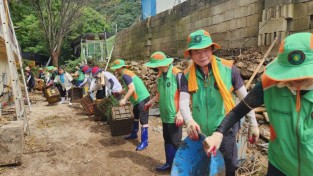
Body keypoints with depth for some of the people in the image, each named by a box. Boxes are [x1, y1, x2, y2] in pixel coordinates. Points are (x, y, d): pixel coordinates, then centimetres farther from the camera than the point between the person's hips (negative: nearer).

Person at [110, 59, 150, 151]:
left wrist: (124, 99, -26)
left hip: (142, 98, -11)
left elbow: (132, 88, -25)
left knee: (143, 120, -8)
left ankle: (144, 142, -5)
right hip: (139, 98, 11)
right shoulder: (127, 72, 15)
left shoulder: (125, 75, -15)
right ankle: (134, 134, 40)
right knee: (136, 116, 24)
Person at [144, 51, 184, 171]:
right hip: (165, 115, 7)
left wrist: (180, 113, -18)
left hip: (174, 115, -7)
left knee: (176, 142, 4)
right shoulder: (160, 76, 7)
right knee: (167, 140, 18)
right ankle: (169, 163, 33)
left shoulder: (177, 74, -16)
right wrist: (151, 102, 20)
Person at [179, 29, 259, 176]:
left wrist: (253, 123, 1)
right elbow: (183, 101, -14)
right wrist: (189, 121, -33)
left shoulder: (228, 69, -11)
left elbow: (245, 98, -2)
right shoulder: (188, 75, -5)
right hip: (200, 132, 3)